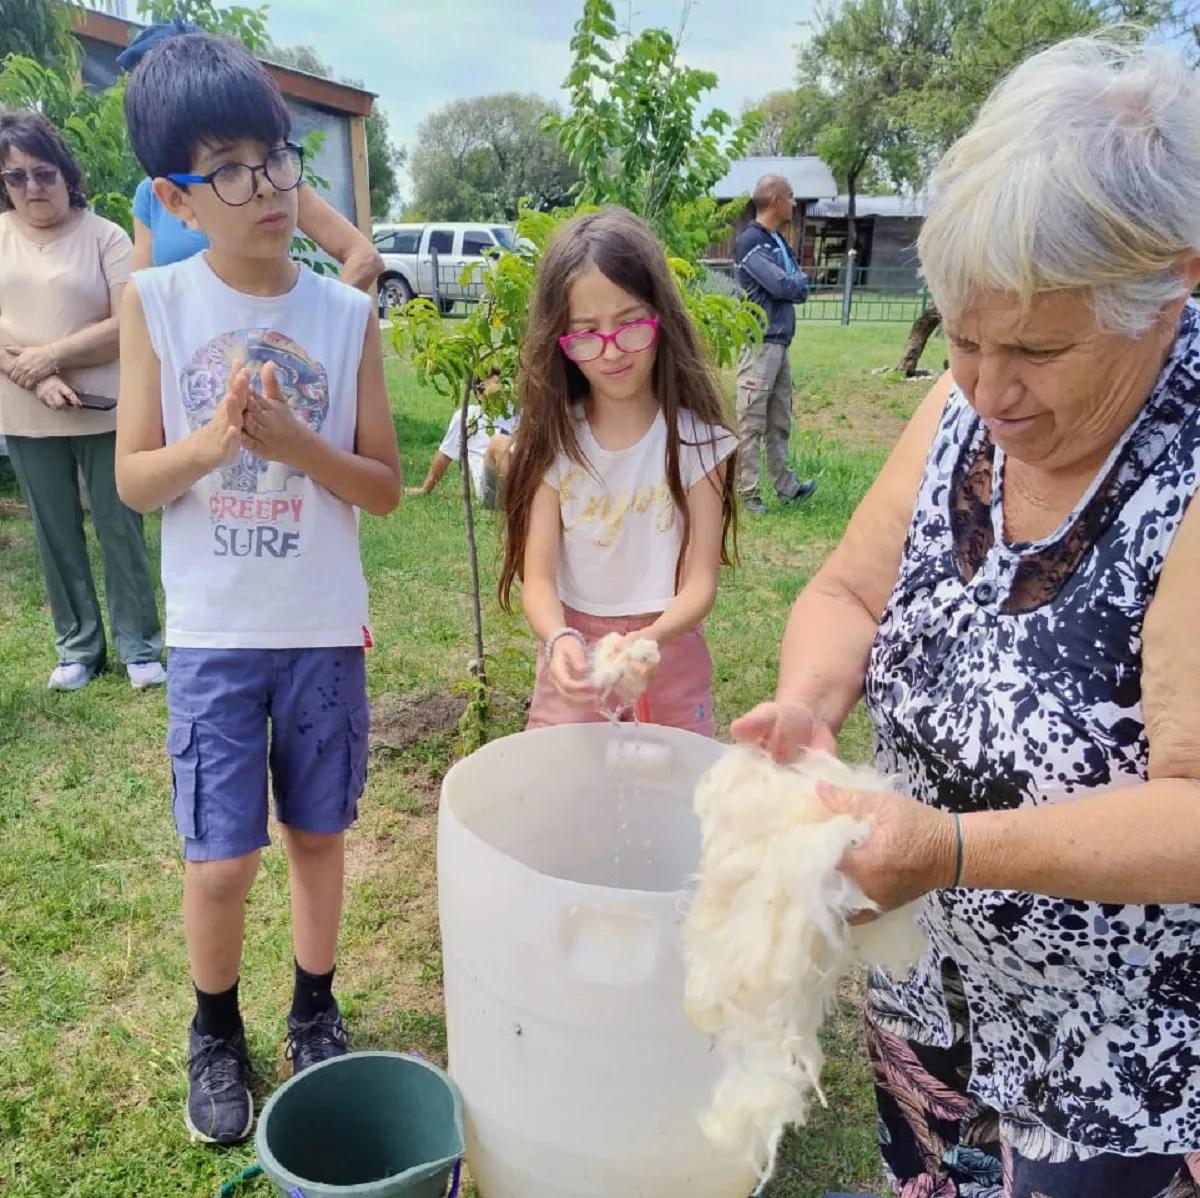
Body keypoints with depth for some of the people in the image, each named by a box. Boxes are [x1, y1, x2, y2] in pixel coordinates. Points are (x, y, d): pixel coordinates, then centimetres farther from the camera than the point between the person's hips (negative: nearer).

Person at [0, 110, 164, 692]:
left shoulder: (104, 235, -2)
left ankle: (139, 645, 16)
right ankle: (78, 646, 23)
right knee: (56, 536, 10)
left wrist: (48, 355, -16)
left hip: (106, 412, -3)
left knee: (120, 529, 4)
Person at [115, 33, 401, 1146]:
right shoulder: (154, 303, -5)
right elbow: (133, 480, -3)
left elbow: (385, 486, -3)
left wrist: (293, 442, -21)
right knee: (220, 860, 5)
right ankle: (215, 1034, 34)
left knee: (317, 834, 14)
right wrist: (214, 439, -23)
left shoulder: (347, 315, -4)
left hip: (326, 631, 1)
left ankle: (314, 1012, 39)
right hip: (213, 634, -1)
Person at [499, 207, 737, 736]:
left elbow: (700, 582, -14)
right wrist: (559, 640, -33)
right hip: (576, 650, 1)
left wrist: (648, 641, -34)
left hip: (666, 649, 0)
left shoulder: (695, 437, -11)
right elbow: (538, 577, -12)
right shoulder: (553, 438, -7)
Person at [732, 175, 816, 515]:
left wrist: (793, 283, -3)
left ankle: (786, 487, 22)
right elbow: (782, 285, -16)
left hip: (781, 342, 9)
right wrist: (797, 281, 3)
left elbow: (801, 288, 17)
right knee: (751, 423, -6)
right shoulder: (750, 240, -10)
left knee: (779, 423, 14)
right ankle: (747, 494, -2)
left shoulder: (779, 242, 18)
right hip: (760, 342, -9)